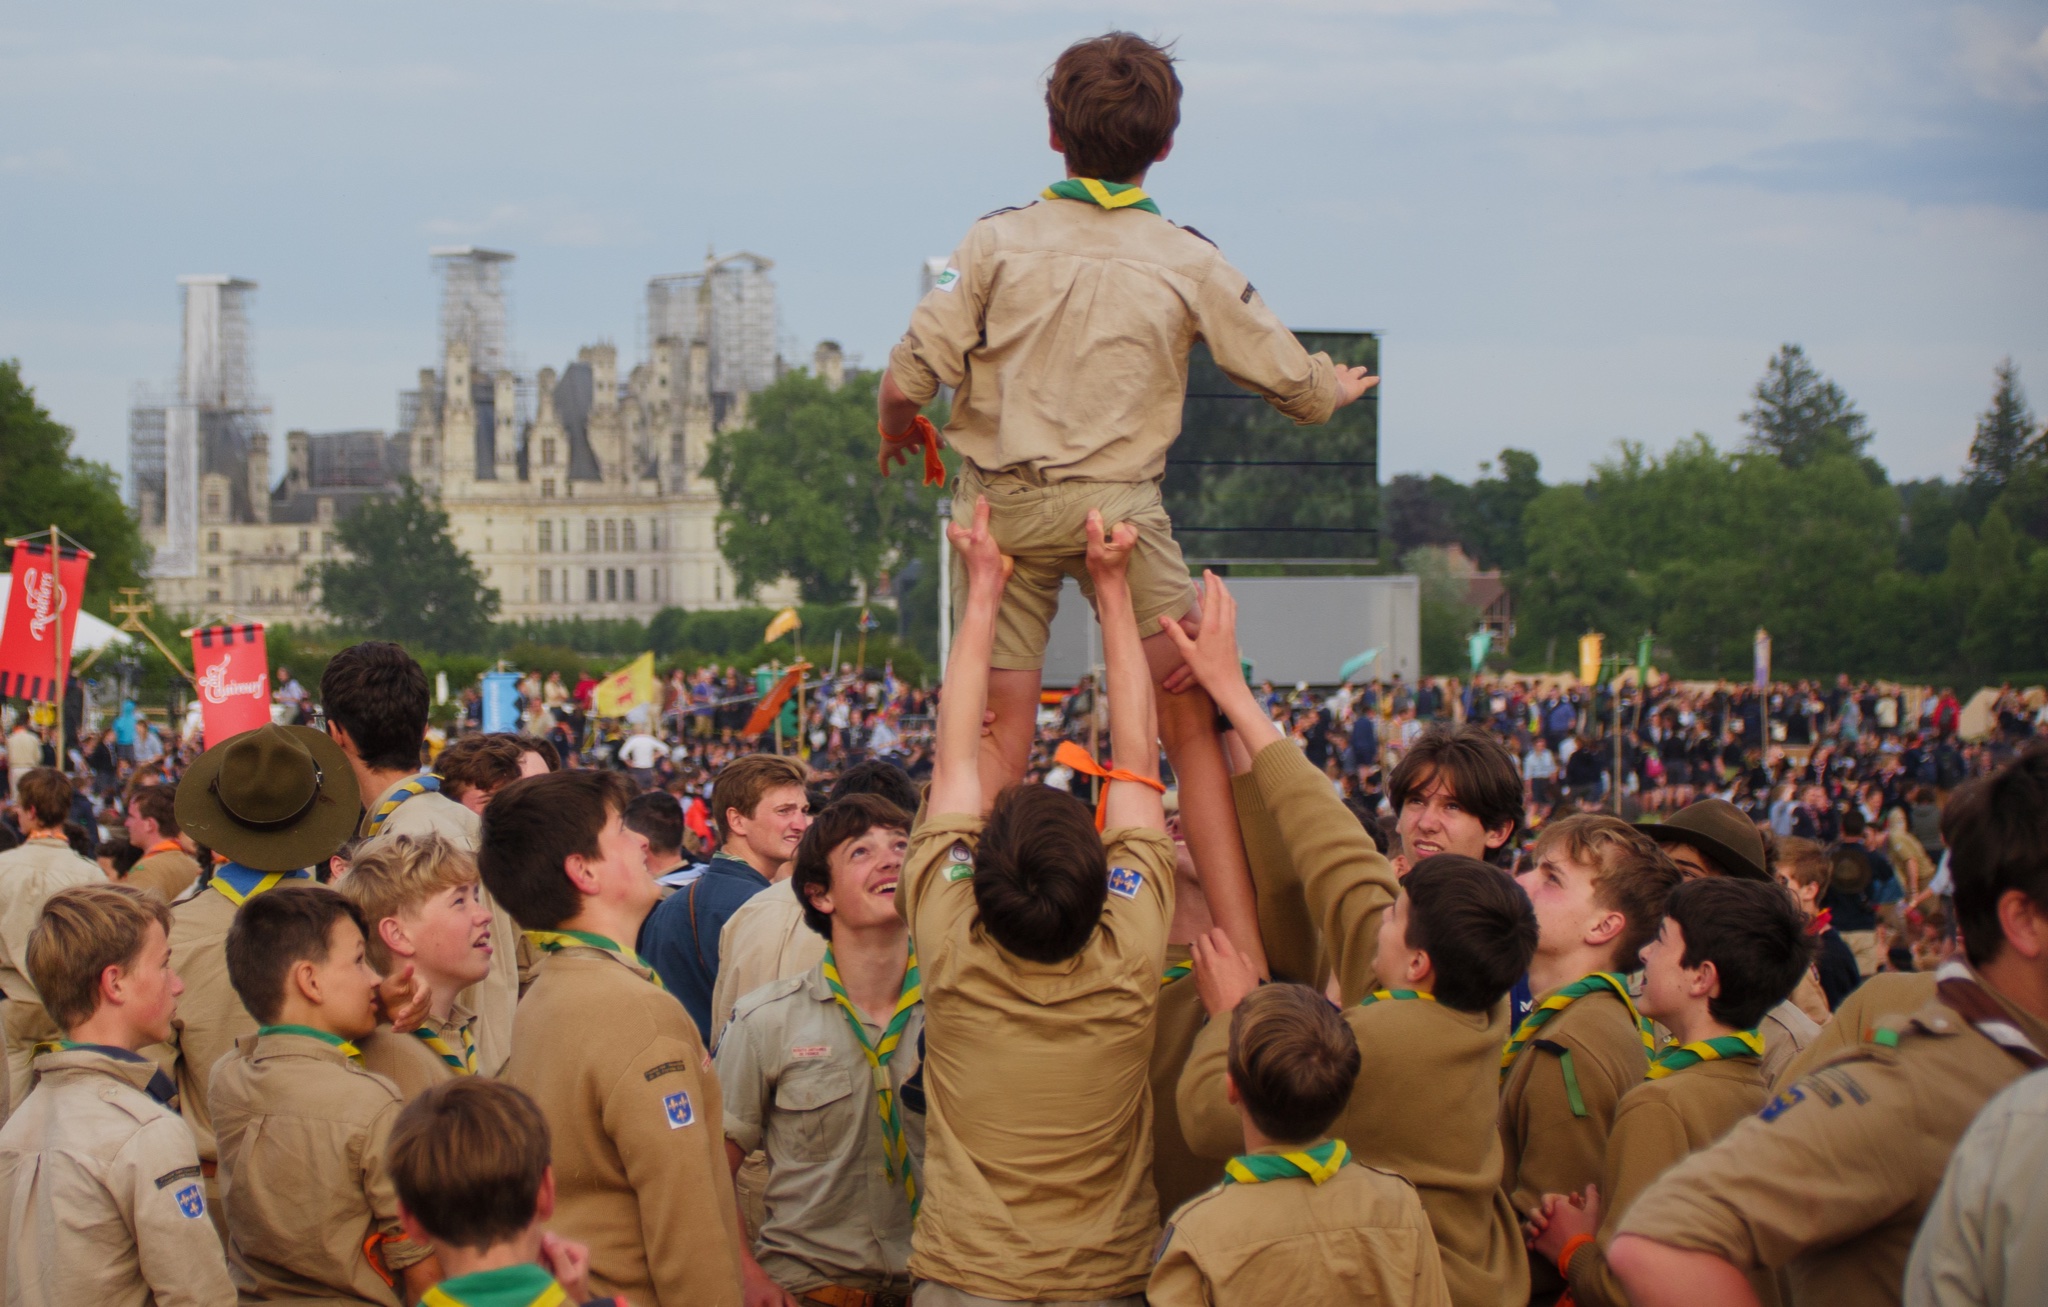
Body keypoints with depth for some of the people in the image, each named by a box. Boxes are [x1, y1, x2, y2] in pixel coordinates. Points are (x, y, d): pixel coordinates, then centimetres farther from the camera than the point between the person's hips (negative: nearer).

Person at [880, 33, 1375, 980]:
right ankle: (1246, 962, -1)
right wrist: (1339, 387, 34)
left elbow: (907, 379, -5)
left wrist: (899, 431, 18)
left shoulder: (998, 240, 0)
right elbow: (1295, 383, 11)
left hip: (1002, 505, 1)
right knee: (1193, 730, 4)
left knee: (997, 737, 7)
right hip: (1122, 505, -1)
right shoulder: (1188, 261, 2)